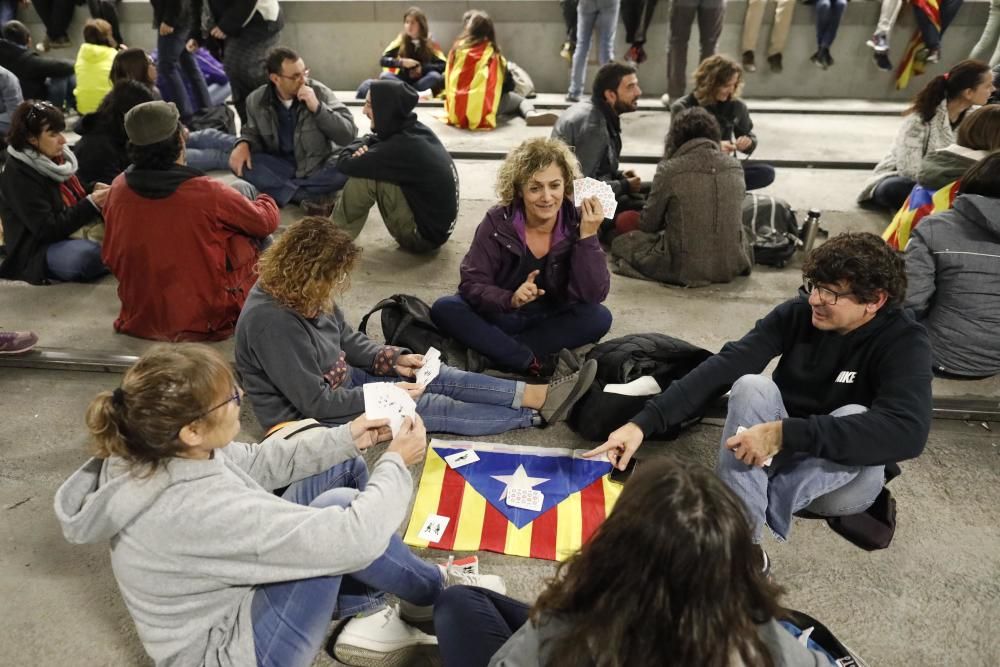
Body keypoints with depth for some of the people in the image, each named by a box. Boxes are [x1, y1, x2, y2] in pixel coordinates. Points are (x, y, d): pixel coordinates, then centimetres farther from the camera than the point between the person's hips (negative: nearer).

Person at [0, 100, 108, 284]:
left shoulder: (58, 157, 3)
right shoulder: (17, 175, -17)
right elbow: (47, 229, -23)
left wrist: (95, 192, -7)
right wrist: (92, 204, -25)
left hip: (72, 232, 8)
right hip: (37, 250, -8)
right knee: (88, 255, -36)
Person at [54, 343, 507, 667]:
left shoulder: (162, 453, -14)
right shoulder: (197, 510, -39)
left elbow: (255, 463, 4)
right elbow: (350, 539, -37)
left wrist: (347, 438, -4)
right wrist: (396, 463, -21)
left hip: (234, 590, 8)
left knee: (345, 467, 2)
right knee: (337, 506, -24)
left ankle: (364, 616, 9)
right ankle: (435, 592, 5)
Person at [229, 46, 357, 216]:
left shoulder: (319, 92, -12)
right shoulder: (256, 100, -5)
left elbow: (349, 135, -17)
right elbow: (253, 131, 15)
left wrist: (318, 107, -28)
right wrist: (243, 144, -9)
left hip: (319, 165, -2)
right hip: (281, 166, 3)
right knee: (239, 162, -22)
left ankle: (282, 191, -24)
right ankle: (312, 198, -29)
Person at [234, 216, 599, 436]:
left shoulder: (300, 294, -3)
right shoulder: (271, 321, -32)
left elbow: (347, 339, 12)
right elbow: (314, 402, -28)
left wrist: (392, 359, -5)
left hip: (339, 383, 9)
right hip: (309, 419, -8)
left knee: (436, 376, -6)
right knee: (430, 408, -14)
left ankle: (537, 394, -8)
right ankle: (536, 413, -7)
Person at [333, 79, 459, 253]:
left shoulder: (401, 147, -26)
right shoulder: (415, 129, -1)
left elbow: (345, 164, -18)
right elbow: (370, 140, 15)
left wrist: (360, 149, 3)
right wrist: (364, 148, -8)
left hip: (423, 234, -9)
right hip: (437, 225, 9)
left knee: (363, 177, -16)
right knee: (367, 169, 11)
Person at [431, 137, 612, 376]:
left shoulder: (576, 223, -13)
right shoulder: (498, 222, -14)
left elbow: (593, 295, -20)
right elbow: (471, 283, -17)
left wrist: (588, 237, -29)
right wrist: (510, 299, -36)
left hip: (552, 322, 1)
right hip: (500, 319, 0)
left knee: (599, 317, -27)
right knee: (444, 309, -25)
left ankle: (493, 350, -25)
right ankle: (535, 365, -30)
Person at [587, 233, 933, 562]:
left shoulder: (904, 343, -20)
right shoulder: (797, 312, -13)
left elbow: (907, 431, -38)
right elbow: (722, 367, -24)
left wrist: (786, 434, -46)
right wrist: (644, 422, -36)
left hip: (846, 477, -2)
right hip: (774, 456, 2)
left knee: (854, 416, -34)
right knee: (751, 387, -29)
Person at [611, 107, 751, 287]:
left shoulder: (669, 169, -13)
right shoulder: (734, 166, -1)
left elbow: (648, 225, -1)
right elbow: (730, 217, 13)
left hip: (685, 267, -6)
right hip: (733, 265, 6)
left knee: (621, 243, 15)